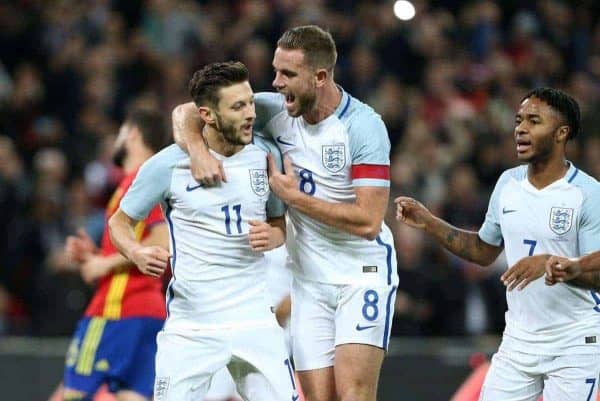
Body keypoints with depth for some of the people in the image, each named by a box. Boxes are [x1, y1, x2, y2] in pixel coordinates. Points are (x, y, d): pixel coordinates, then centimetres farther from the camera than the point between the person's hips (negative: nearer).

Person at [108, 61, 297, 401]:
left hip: (254, 319, 3)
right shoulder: (168, 165, -6)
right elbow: (120, 222, 6)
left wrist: (270, 237, -7)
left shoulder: (265, 155, 3)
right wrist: (137, 253, -15)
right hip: (191, 328, -3)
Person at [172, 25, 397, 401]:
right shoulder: (276, 110, -3)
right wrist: (198, 151, -20)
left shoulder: (364, 126, -16)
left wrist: (294, 197, -17)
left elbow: (368, 221, -20)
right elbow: (187, 113, 1)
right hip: (310, 280, 4)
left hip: (363, 271, -4)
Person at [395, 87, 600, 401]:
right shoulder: (508, 183, 6)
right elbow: (485, 251, 18)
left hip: (574, 345, -6)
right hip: (518, 339, 6)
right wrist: (429, 223, 9)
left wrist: (551, 263, -34)